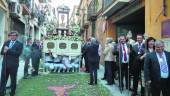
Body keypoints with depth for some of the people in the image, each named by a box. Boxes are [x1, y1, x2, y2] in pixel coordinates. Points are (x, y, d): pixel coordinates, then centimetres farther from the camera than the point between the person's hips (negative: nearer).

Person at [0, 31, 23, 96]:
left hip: (13, 64, -4)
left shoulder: (19, 44, -3)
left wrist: (8, 50, -16)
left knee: (13, 80, 9)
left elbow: (18, 53, -16)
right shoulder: (6, 42, 12)